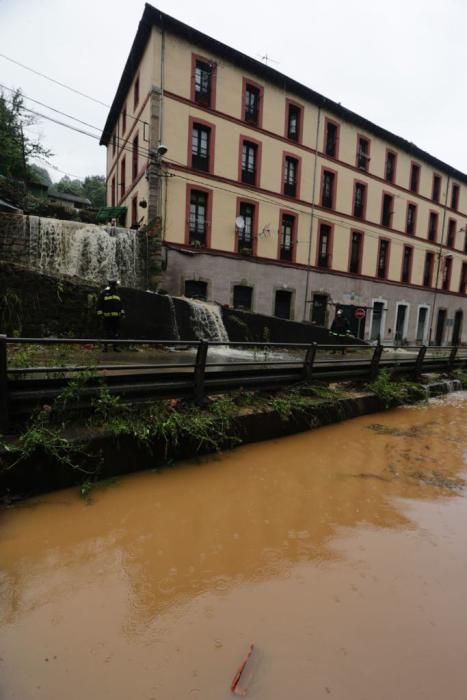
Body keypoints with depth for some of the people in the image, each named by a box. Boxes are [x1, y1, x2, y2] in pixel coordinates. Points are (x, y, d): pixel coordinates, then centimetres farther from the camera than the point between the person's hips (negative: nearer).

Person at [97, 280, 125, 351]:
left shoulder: (117, 294, 16)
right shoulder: (103, 293, 1)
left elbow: (121, 305, 20)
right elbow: (99, 305, -1)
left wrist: (122, 313, 12)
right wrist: (100, 314, -7)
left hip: (116, 317, 4)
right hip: (107, 317, -4)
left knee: (116, 332, 5)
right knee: (107, 332, 2)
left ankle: (115, 346, 13)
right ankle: (105, 346, 10)